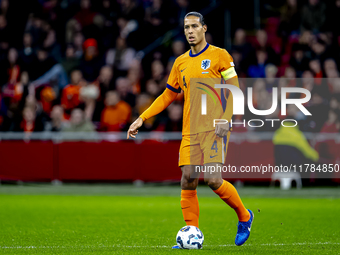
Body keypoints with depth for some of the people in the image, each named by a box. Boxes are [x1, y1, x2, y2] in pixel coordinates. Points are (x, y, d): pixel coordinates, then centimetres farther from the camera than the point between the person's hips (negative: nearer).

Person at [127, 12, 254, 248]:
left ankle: (244, 217, 7)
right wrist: (142, 119, 15)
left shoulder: (219, 56, 1)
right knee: (188, 182, -3)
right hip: (190, 131, 5)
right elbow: (167, 96, 23)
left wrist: (225, 119, -15)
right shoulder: (181, 62, 16)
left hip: (214, 129, -5)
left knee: (213, 179, -16)